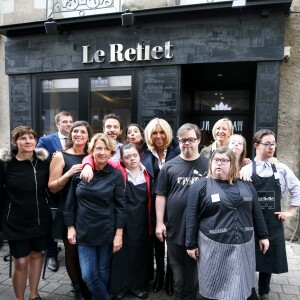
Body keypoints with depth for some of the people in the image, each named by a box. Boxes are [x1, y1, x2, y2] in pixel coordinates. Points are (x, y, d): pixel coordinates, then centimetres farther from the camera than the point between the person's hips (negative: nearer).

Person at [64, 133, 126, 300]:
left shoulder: (116, 175, -6)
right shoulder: (80, 172, -1)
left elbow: (120, 206, -7)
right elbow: (71, 202, 5)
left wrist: (119, 234, -9)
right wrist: (70, 227, 2)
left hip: (107, 232, -1)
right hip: (84, 231, 1)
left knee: (103, 271, 13)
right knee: (88, 274, 0)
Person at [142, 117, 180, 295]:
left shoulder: (177, 151, -8)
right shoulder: (146, 156, 1)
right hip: (154, 204, 3)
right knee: (157, 241, 18)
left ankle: (171, 277, 33)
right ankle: (159, 274, 40)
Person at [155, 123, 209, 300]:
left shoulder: (208, 165, -2)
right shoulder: (170, 166, -1)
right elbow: (161, 196, 1)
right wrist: (159, 222, -3)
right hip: (174, 227, 1)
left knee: (195, 268, 17)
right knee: (178, 268, 17)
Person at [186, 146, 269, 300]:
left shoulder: (246, 185, 6)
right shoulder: (201, 185, -5)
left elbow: (256, 212, 13)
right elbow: (192, 217, -5)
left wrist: (263, 235, 12)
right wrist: (191, 244, -5)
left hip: (243, 245, 3)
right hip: (213, 246, -3)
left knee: (245, 285, 16)